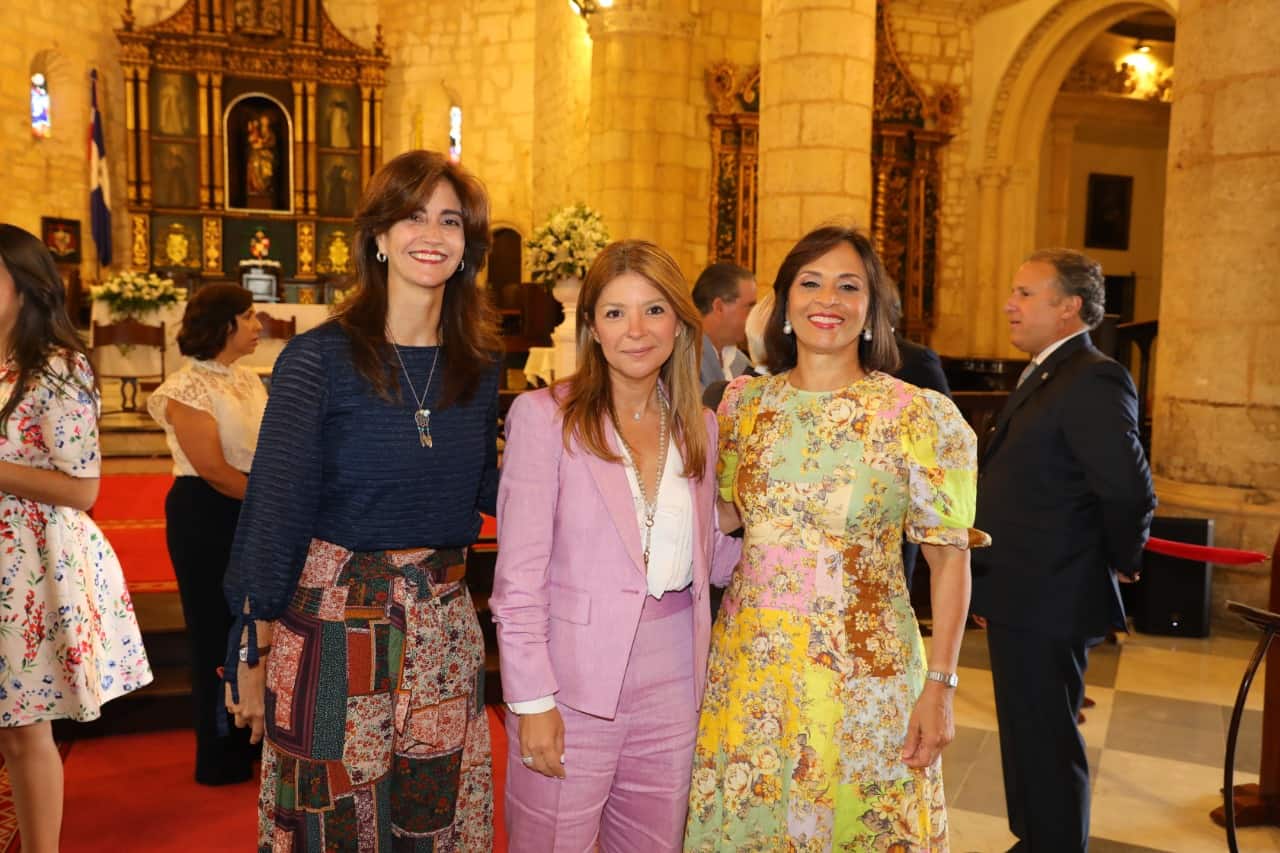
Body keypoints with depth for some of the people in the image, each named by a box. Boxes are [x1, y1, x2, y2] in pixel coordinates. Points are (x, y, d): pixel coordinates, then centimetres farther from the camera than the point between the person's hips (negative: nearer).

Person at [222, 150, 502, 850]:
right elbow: (274, 508, -9)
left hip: (444, 627, 4)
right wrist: (251, 652, -6)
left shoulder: (479, 363, 2)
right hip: (332, 625, -4)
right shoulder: (319, 359, -12)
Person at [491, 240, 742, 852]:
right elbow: (518, 575, -10)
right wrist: (532, 700, -13)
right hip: (574, 686, -4)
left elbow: (711, 558, 13)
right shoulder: (544, 415, -9)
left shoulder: (698, 425, 7)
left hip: (673, 681, 5)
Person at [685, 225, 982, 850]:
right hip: (747, 671, 3)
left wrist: (940, 686, -9)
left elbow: (949, 559, -5)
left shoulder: (921, 416, -8)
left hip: (865, 678, -3)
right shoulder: (743, 402, 2)